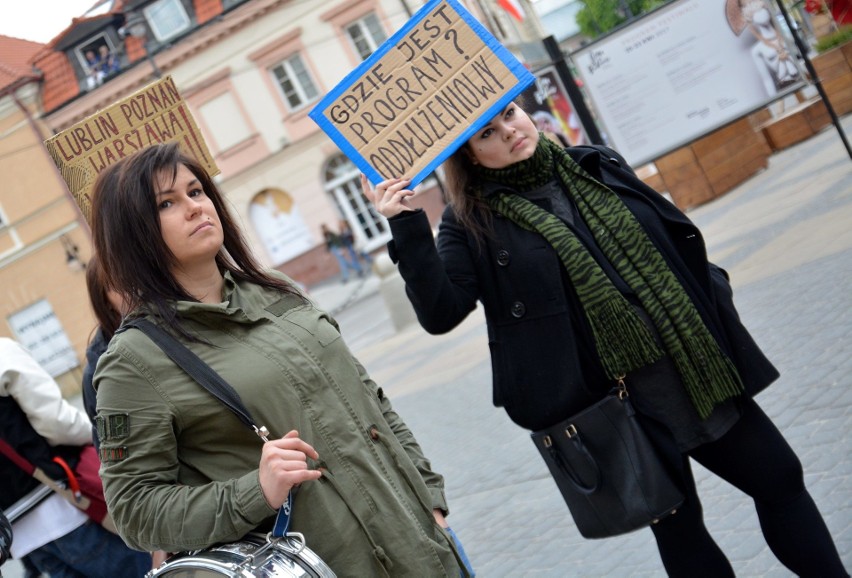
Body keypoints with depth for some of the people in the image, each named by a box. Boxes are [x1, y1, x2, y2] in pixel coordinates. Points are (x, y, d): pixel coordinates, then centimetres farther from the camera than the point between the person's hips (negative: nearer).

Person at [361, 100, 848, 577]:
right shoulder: (473, 223, -5)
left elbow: (678, 239, 16)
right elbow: (440, 312, -16)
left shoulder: (597, 165, 7)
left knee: (780, 480, 12)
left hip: (700, 371, 4)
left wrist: (713, 300, 11)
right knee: (677, 526, 9)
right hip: (613, 404, -4)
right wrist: (406, 226, -24)